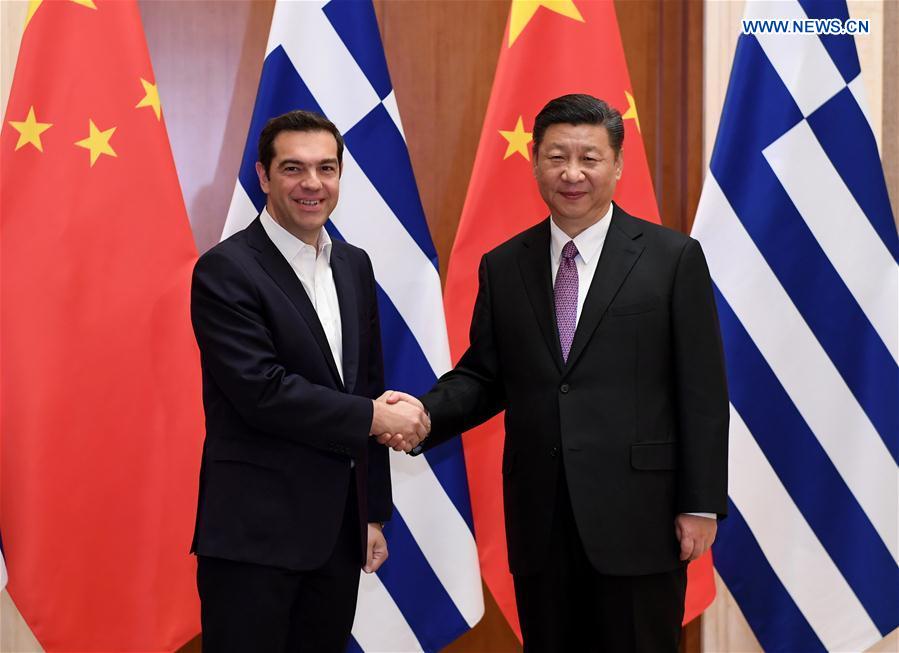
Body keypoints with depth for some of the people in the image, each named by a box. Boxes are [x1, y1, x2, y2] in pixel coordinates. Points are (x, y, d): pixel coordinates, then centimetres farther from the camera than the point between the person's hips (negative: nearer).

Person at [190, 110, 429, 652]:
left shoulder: (355, 266, 12)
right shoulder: (226, 271, -10)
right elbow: (262, 392, -19)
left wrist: (374, 513, 14)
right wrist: (375, 417, -12)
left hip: (340, 527, 6)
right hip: (254, 532, -6)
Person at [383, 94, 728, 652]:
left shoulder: (674, 258, -1)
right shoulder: (503, 266, 9)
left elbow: (702, 391, -3)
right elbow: (483, 376, 11)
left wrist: (701, 504, -6)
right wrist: (426, 414, -9)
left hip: (638, 515, -3)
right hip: (539, 519, 3)